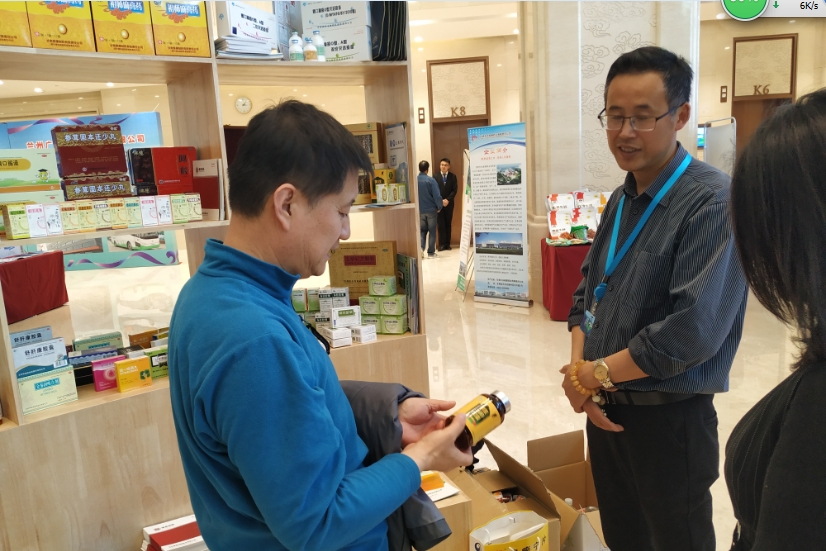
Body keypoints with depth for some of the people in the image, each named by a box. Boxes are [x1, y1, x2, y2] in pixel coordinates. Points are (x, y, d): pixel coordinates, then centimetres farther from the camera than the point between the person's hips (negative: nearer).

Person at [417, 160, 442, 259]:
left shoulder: (414, 180, -4)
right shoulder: (430, 180, -13)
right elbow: (437, 196, -14)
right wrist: (439, 207, 1)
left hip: (419, 211, 3)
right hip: (431, 210, -3)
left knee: (422, 230, 15)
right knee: (432, 231, 8)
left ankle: (421, 247, -6)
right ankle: (431, 252, 10)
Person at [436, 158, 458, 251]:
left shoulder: (453, 176, 6)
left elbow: (455, 190, 1)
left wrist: (448, 200, -11)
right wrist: (441, 201, -12)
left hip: (449, 204, 1)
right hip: (439, 204, -1)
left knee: (448, 224, 5)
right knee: (441, 224, -3)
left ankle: (447, 244, 8)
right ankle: (442, 244, 0)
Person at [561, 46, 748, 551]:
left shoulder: (714, 202, -20)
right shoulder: (623, 199, 6)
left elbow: (694, 331, -27)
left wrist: (598, 373, -15)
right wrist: (577, 373, -5)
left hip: (669, 417, -7)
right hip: (605, 407, 7)